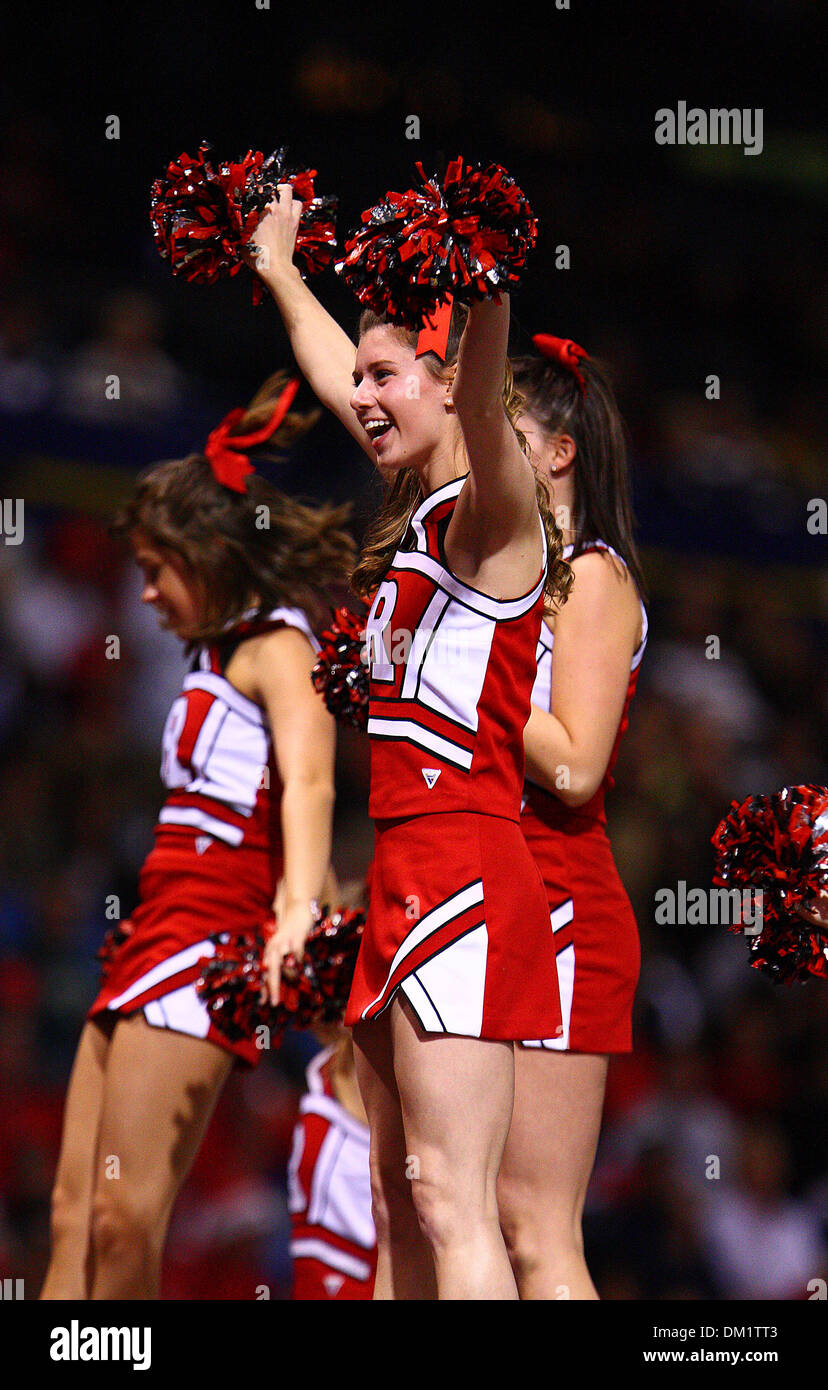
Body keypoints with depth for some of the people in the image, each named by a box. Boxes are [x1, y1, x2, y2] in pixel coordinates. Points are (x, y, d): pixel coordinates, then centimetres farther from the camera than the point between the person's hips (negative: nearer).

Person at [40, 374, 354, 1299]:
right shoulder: (225, 652, 23)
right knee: (76, 1217, 1)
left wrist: (300, 909, -38)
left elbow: (309, 781, -21)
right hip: (156, 938, 9)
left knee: (124, 1216, -14)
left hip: (206, 939, -9)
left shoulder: (275, 649, -4)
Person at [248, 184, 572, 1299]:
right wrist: (277, 265, 47)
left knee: (448, 1198, -16)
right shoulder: (415, 512, 18)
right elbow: (332, 372, 35)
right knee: (397, 1204, 9)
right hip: (402, 872, 10)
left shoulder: (493, 514, -7)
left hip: (465, 867, -9)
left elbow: (484, 389, -29)